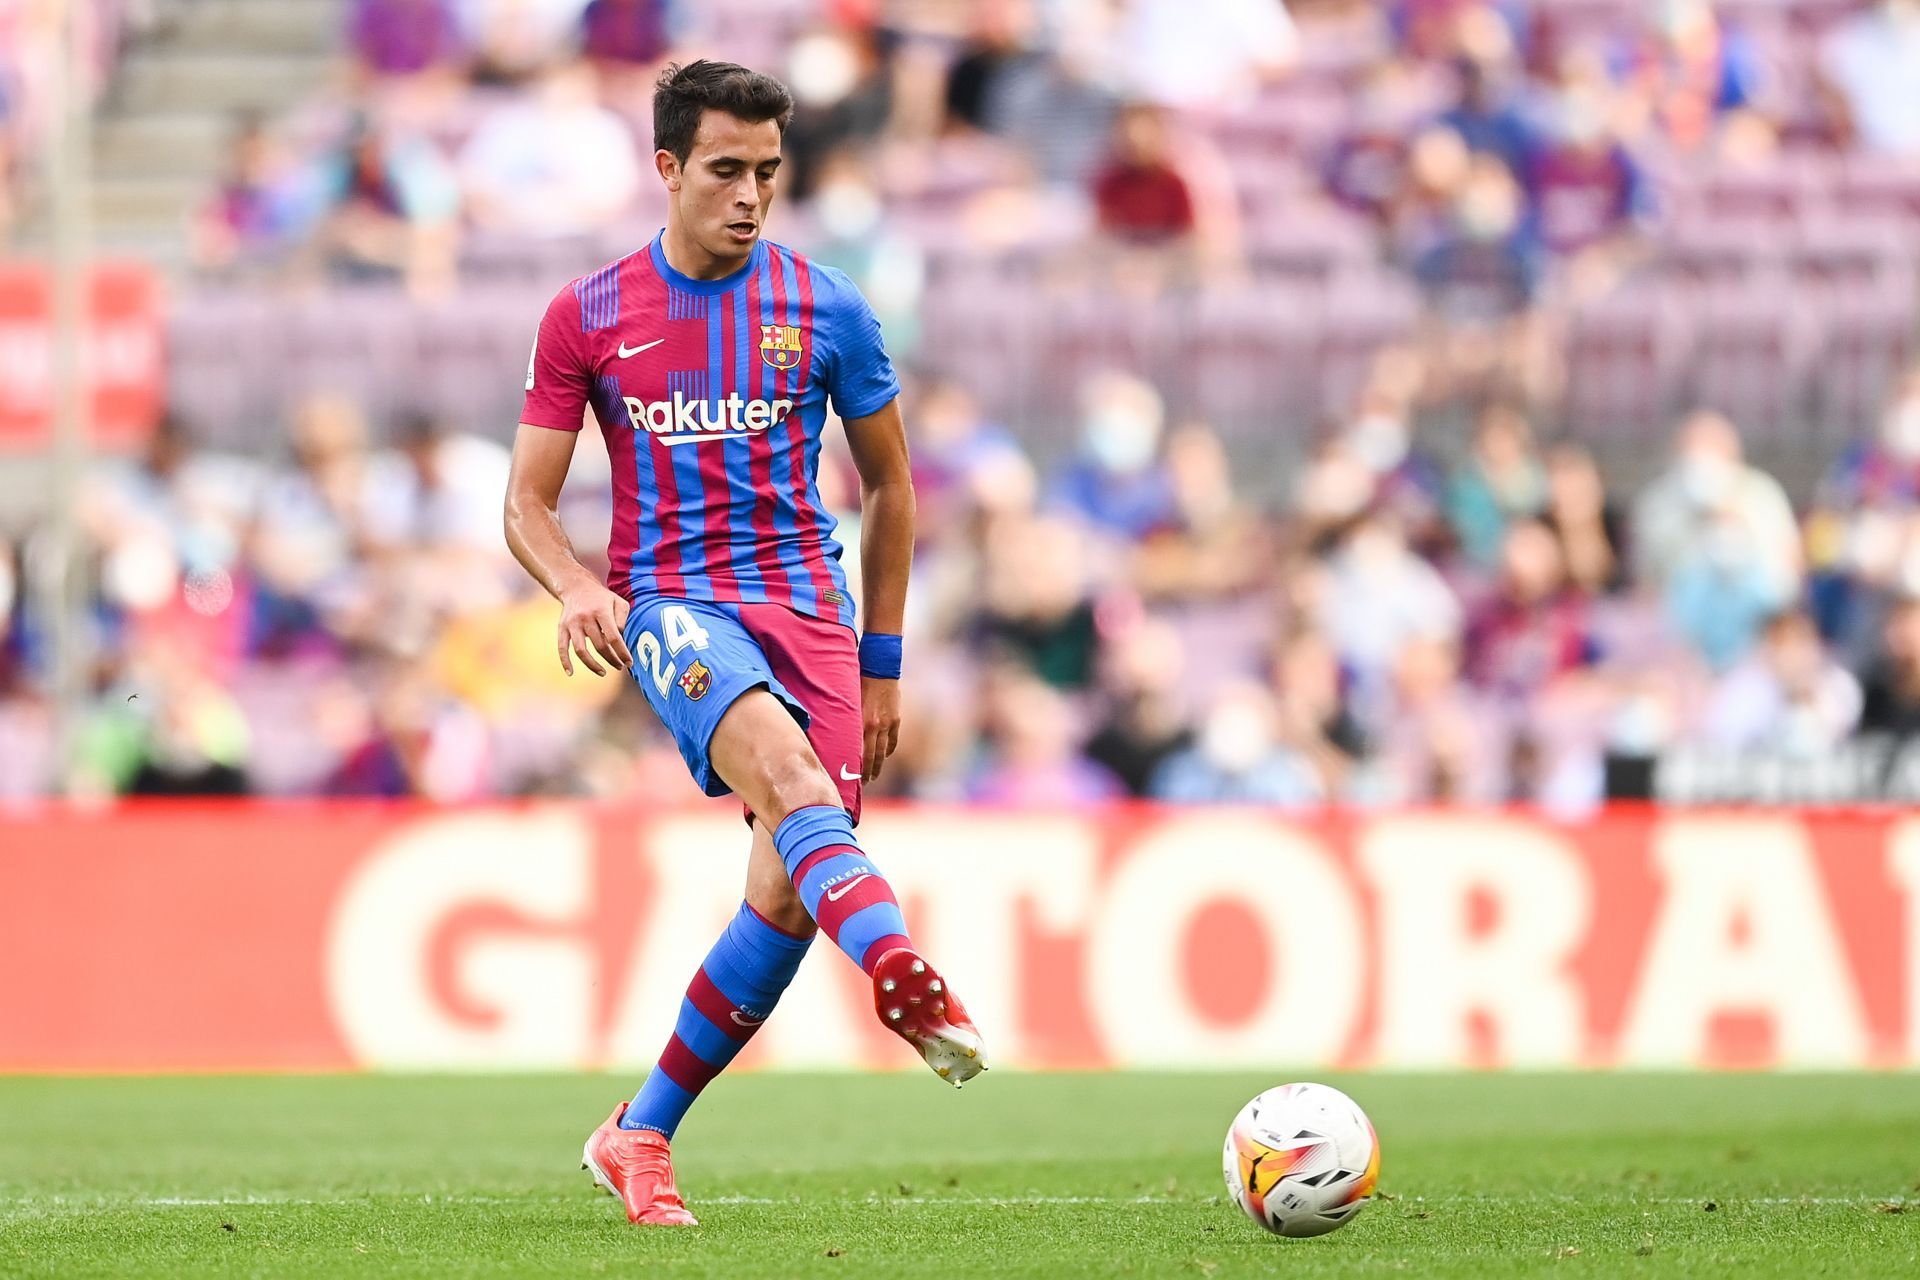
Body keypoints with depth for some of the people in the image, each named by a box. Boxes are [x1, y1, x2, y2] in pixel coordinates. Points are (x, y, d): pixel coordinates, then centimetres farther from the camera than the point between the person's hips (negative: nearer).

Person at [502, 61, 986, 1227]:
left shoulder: (825, 311, 5)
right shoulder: (587, 318, 4)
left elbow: (890, 484, 16)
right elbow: (528, 500, 7)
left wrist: (882, 665, 15)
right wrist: (577, 587, -16)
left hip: (807, 607, 3)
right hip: (671, 602, -3)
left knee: (788, 892, -7)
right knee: (778, 755, -34)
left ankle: (640, 1134, 11)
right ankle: (902, 972, -59)